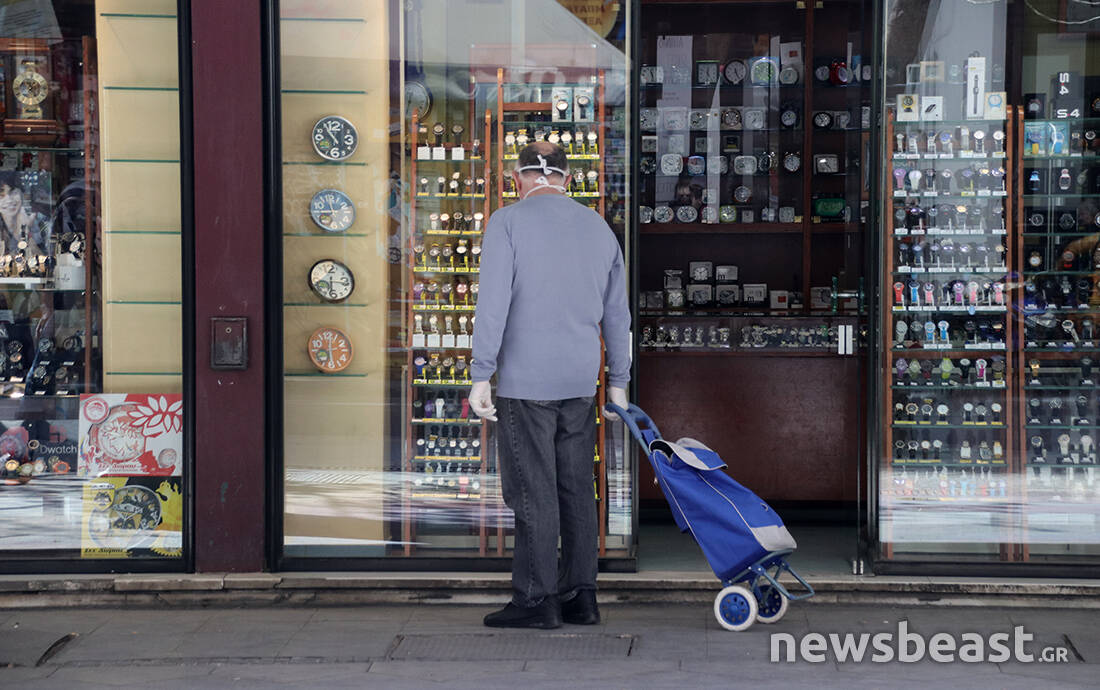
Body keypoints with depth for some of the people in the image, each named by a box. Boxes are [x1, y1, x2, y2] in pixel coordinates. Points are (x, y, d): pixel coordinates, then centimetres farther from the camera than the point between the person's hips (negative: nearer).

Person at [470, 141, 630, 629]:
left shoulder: (508, 223, -5)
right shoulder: (599, 228, 12)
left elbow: (493, 304, -12)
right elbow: (616, 314, 16)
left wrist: (480, 376, -9)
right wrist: (618, 381, 23)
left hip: (525, 382, -5)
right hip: (580, 383, 5)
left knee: (533, 492, -1)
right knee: (576, 489, 11)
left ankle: (537, 600, 2)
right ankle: (580, 597, 15)